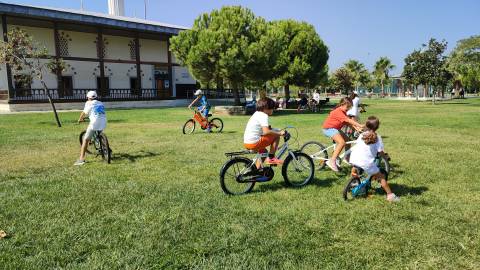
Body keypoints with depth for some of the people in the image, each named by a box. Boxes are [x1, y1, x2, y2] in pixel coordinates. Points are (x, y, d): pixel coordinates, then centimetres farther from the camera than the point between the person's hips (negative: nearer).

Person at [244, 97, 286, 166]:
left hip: (246, 143, 10)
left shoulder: (257, 114, 18)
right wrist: (279, 133, -16)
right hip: (254, 142, -10)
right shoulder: (264, 116, -11)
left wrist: (277, 131, 21)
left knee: (263, 151, 34)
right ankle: (271, 158, 0)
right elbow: (266, 132, -24)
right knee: (276, 136, -4)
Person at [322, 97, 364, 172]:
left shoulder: (343, 112, 9)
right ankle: (332, 161, -29)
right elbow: (348, 120, -31)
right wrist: (359, 125, -35)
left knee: (347, 140, 12)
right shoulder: (338, 112, -23)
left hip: (335, 128, 11)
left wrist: (356, 127, -16)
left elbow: (348, 122, -1)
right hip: (329, 128, -11)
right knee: (342, 142, -28)